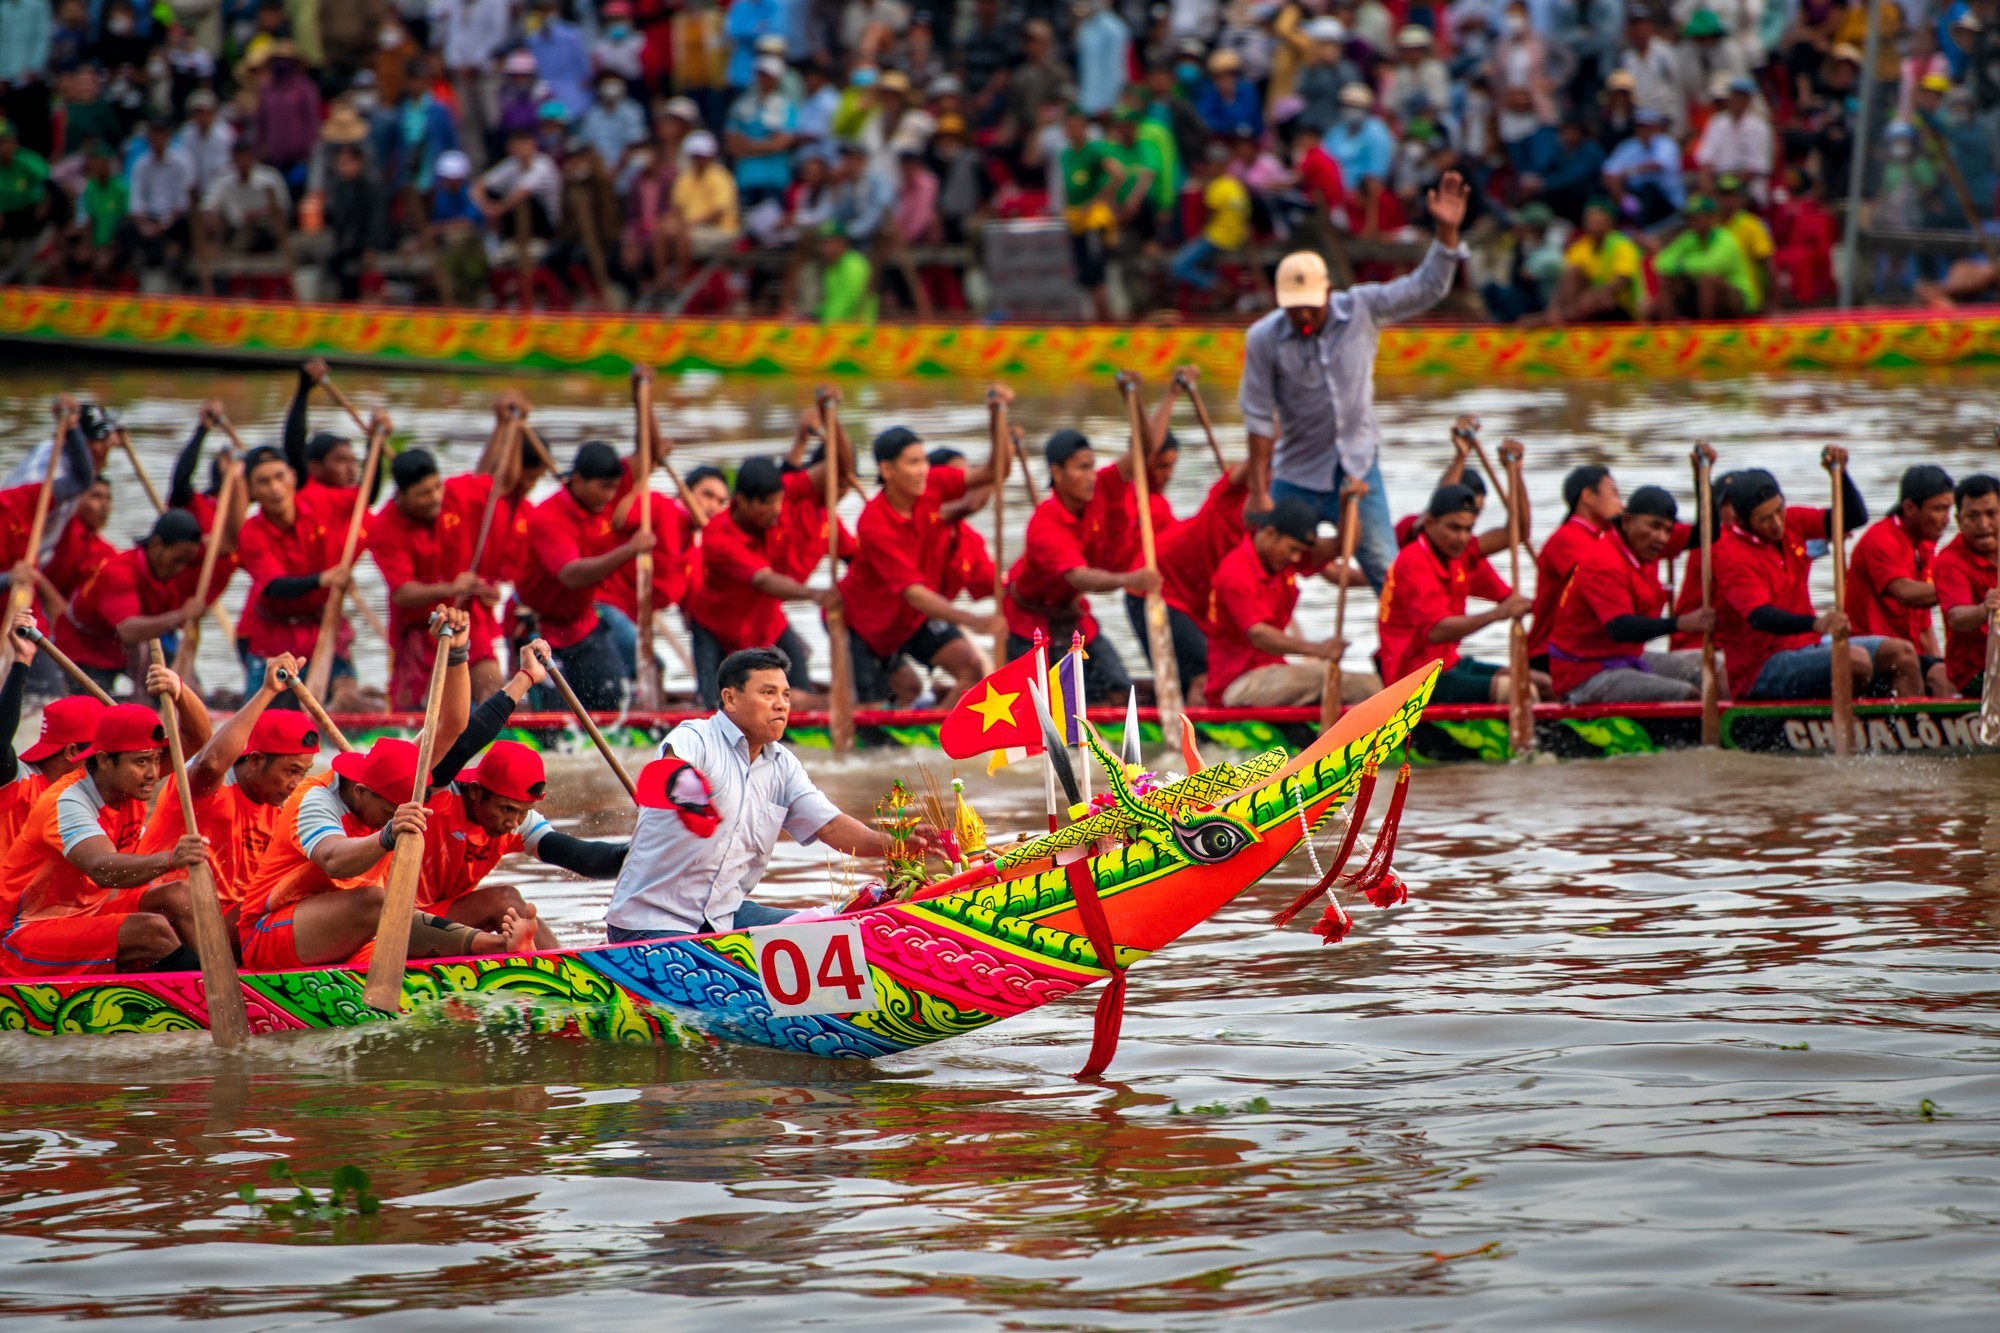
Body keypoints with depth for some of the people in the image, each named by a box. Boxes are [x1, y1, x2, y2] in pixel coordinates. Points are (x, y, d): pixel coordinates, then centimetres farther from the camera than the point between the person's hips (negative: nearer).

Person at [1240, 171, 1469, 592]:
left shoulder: (1363, 310, -7)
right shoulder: (1264, 339, -12)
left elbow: (1426, 289, -6)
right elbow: (1259, 419, -11)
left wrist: (1446, 231, -20)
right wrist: (1259, 491, -13)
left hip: (1358, 468, 1)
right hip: (1296, 477, -1)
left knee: (1390, 574, 3)